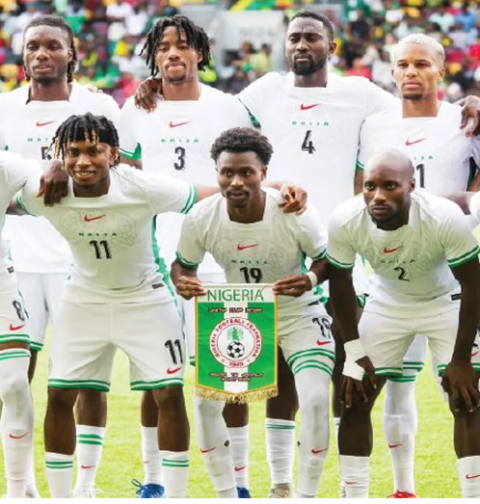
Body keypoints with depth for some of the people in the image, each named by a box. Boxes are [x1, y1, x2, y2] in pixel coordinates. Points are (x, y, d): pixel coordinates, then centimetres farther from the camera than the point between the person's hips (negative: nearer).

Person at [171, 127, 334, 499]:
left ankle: (306, 496, -1)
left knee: (315, 399, -19)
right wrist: (182, 281, -27)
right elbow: (183, 263, -3)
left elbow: (328, 259, -12)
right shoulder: (201, 220, -21)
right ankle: (227, 497, 9)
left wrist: (311, 279, -34)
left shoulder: (296, 216, -28)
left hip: (298, 315, -2)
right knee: (206, 400, -8)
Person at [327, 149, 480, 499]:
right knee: (354, 400, -2)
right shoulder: (345, 222, -28)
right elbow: (340, 282, -8)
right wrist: (355, 352, -6)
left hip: (445, 302, -3)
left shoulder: (445, 218, -37)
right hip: (387, 303, 3)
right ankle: (354, 498, 9)